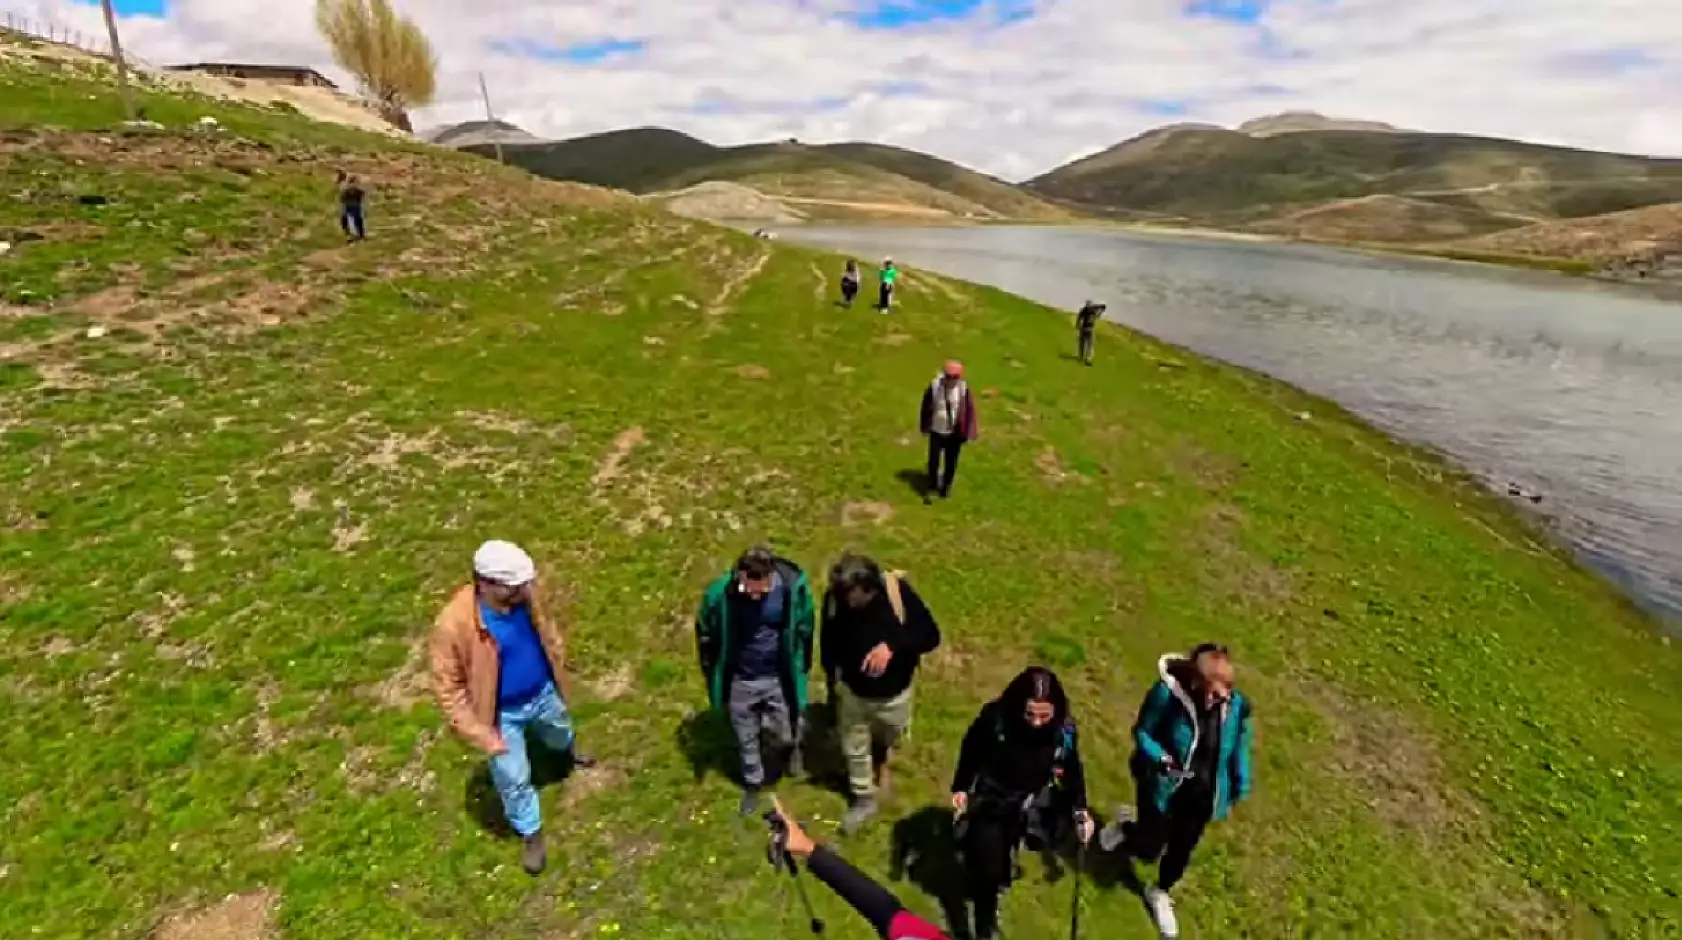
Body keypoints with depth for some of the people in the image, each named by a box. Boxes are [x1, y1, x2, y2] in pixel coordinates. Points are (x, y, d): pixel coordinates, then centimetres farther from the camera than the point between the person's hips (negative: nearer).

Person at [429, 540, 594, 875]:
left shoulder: (524, 593, -23)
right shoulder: (453, 624, -37)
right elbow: (447, 687, -24)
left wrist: (559, 660, 11)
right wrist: (479, 732, -23)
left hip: (543, 692, 4)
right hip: (503, 713, -4)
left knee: (560, 731, 35)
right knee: (513, 779, 15)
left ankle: (569, 748, 73)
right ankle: (531, 833, 44)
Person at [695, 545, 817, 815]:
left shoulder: (793, 586, -25)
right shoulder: (719, 594, -26)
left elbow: (805, 629, -5)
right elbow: (705, 635, -6)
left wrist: (803, 667, 6)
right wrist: (713, 677, 3)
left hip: (780, 679, 0)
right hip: (739, 681, 1)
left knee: (784, 733, 17)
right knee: (747, 739, 21)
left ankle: (790, 746, 55)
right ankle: (752, 784, 51)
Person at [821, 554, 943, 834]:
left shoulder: (898, 592, -31)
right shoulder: (834, 598, -25)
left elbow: (930, 635, -24)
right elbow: (829, 643, -7)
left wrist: (892, 645, -39)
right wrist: (832, 681, 2)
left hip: (893, 692, 0)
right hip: (852, 690, 0)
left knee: (887, 737, 29)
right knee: (854, 749, 18)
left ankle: (881, 761, 64)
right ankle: (864, 801, 45)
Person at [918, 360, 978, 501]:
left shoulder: (963, 389, -14)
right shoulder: (934, 386, -15)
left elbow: (969, 410, -6)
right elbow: (926, 406, -1)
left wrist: (967, 432, -5)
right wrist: (925, 426, 6)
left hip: (954, 433, 1)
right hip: (937, 431, 0)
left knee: (951, 463, 13)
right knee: (933, 461, -2)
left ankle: (946, 487, 33)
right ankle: (931, 488, 15)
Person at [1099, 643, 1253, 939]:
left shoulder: (1236, 705, -20)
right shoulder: (1168, 694, -30)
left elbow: (1238, 747, -2)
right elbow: (1142, 731, -15)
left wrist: (1239, 788, 4)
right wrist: (1159, 757, -32)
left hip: (1202, 793, 3)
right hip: (1164, 787, -3)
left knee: (1182, 848, 22)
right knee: (1149, 848, 11)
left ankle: (1160, 893, 53)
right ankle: (1126, 827, 48)